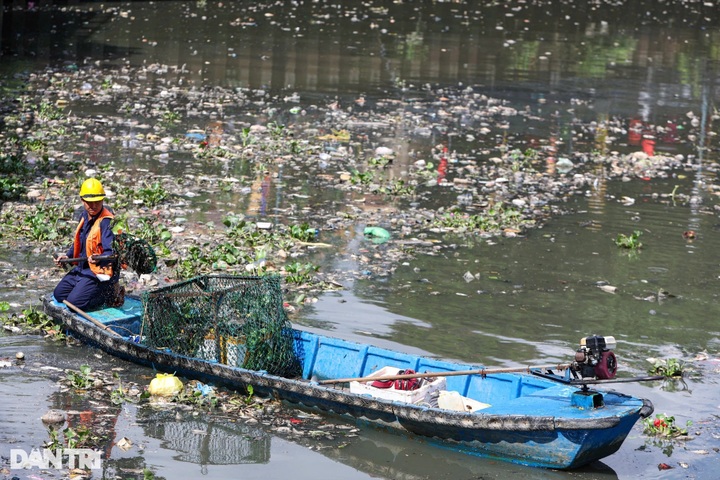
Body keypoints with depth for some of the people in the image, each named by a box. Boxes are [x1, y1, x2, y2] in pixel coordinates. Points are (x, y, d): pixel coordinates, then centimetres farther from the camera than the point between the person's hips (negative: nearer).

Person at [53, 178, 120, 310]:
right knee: (59, 294, 16)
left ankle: (109, 295, 2)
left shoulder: (107, 222, -23)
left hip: (100, 271, -10)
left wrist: (99, 259, -50)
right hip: (81, 268, 10)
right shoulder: (84, 216, 6)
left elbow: (111, 252, -31)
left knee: (74, 302, -19)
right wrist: (67, 256, 13)